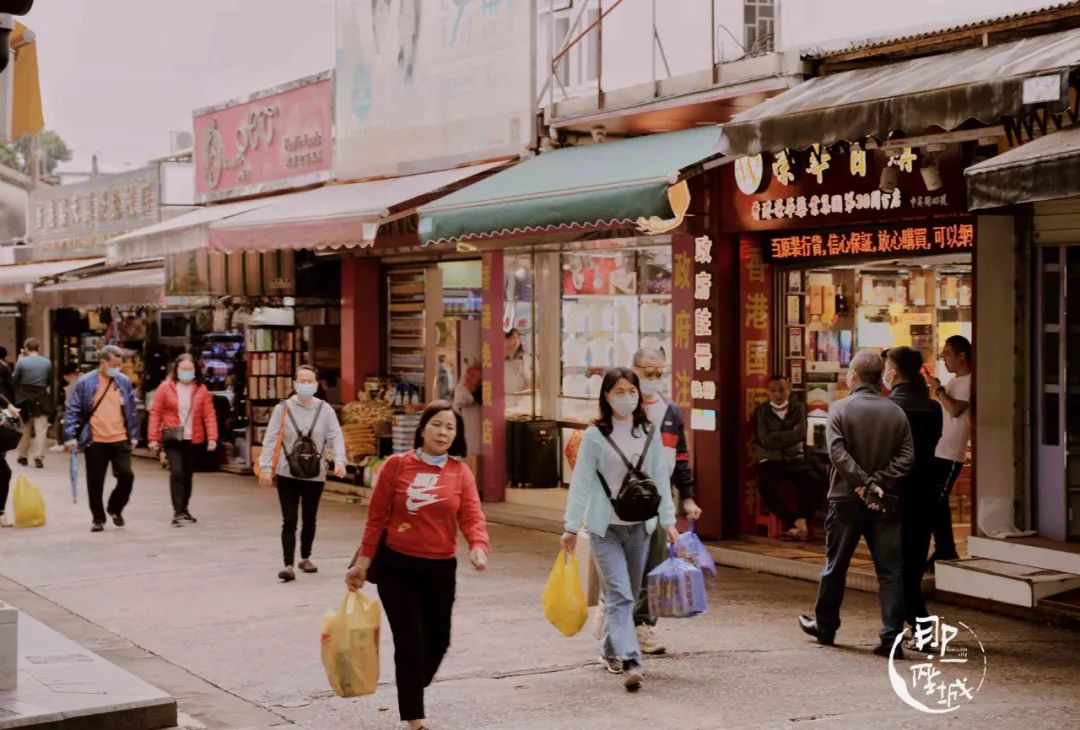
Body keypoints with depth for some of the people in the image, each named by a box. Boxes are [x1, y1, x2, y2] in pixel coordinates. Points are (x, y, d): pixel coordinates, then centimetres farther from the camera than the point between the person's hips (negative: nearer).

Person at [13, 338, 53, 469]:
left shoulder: (21, 362, -10)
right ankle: (38, 458, -7)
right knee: (40, 429, 2)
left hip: (25, 399, 0)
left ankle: (23, 456, 24)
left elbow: (14, 380, -3)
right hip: (41, 399, 0)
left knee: (25, 429, 15)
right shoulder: (47, 362, -4)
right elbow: (49, 381, 6)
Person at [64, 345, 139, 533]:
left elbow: (132, 411, 12)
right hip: (95, 441, -2)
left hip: (120, 440, 2)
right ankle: (98, 518, 19)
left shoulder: (124, 381, 6)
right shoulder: (85, 383, -3)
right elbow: (72, 411, -2)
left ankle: (115, 508, 19)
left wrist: (134, 436, 10)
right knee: (95, 482, 4)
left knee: (126, 475, -6)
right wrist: (70, 436, -9)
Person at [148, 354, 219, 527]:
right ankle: (177, 512, -14)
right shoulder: (166, 388, -2)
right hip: (172, 439, -2)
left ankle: (184, 509, 28)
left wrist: (212, 438, -10)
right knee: (176, 472, -15)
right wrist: (153, 438, -5)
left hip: (194, 440, 2)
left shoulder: (202, 390, 2)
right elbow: (155, 413, -1)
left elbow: (209, 415, -1)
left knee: (188, 475, 12)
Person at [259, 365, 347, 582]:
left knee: (310, 519, 16)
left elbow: (336, 437, -5)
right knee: (289, 520, -8)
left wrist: (339, 460, -22)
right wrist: (266, 467, -12)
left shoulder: (325, 410, -2)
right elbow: (271, 439, -5)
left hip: (315, 474, 2)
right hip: (287, 474, -2)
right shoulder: (283, 408, -5)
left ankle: (305, 558, 33)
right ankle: (288, 564, -8)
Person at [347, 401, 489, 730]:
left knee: (438, 639, 11)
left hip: (441, 568, 3)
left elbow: (472, 518, -10)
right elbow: (377, 517, -2)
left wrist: (479, 547, -30)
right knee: (410, 639, -4)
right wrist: (362, 562, -3)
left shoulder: (460, 472, 0)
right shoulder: (396, 465, -5)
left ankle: (412, 692, 39)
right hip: (396, 565, -3)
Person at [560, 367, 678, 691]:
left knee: (629, 595, 13)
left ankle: (610, 652, 31)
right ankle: (629, 661, -19)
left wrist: (668, 521, 2)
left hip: (639, 526, 4)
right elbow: (581, 482, -4)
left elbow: (660, 480, 7)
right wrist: (571, 527, -5)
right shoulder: (595, 436, -5)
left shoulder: (649, 435, 5)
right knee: (619, 594, -13)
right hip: (605, 527, -4)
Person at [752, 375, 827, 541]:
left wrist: (777, 437, -6)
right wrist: (790, 434, -3)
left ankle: (799, 523, -22)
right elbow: (765, 441, -5)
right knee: (767, 486, -32)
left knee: (815, 480, -29)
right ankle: (798, 522, -21)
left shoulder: (798, 408, 11)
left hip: (795, 458, 1)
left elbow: (801, 434, -3)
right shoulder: (761, 411, 6)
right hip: (770, 460, -1)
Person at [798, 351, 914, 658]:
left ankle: (825, 626, 29)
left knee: (835, 566, 14)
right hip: (884, 504, 1)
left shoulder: (840, 409, -6)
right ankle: (892, 638, -5)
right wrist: (879, 484, -10)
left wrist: (864, 484, -18)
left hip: (847, 499, -1)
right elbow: (906, 457, -5)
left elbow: (838, 452, -18)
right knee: (891, 571, 2)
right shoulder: (896, 413, 3)